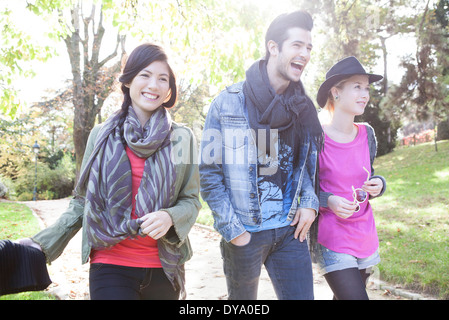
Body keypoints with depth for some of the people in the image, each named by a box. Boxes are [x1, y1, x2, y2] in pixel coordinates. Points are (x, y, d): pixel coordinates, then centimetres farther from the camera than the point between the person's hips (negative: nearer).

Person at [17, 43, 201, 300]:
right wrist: (43, 243, 0)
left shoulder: (182, 139, 1)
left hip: (163, 267, 1)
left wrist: (169, 218, -18)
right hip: (110, 264, 0)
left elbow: (191, 200, 3)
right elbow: (83, 200, 9)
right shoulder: (102, 135, 3)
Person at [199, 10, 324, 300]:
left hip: (290, 231, 3)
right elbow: (210, 173, -8)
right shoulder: (229, 103, -8)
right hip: (245, 233, -3)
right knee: (243, 299, 16)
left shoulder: (303, 108, 5)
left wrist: (309, 202, -2)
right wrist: (232, 230, -11)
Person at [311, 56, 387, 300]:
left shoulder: (367, 134, 4)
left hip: (365, 238, 6)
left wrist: (378, 184, -5)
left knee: (343, 297, 18)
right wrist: (328, 201, -23)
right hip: (331, 240, -6)